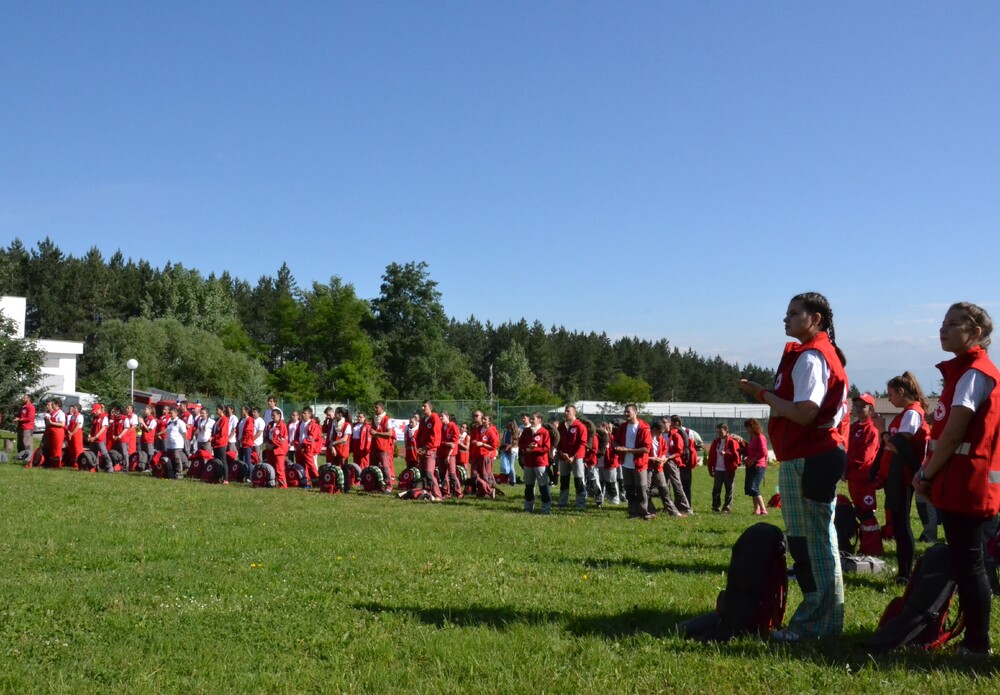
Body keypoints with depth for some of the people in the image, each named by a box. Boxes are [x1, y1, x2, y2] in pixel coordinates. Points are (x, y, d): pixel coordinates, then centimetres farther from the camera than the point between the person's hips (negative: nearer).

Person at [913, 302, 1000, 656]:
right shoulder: (964, 371, 17)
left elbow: (954, 433, -18)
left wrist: (927, 474, -10)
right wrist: (930, 472, 9)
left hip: (965, 482, -10)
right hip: (959, 481, 10)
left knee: (967, 561, -4)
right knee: (963, 560, 14)